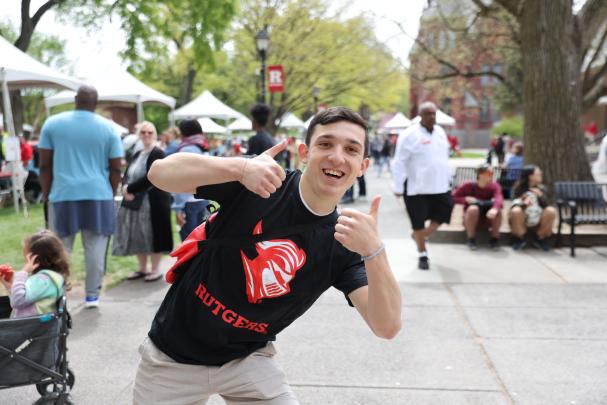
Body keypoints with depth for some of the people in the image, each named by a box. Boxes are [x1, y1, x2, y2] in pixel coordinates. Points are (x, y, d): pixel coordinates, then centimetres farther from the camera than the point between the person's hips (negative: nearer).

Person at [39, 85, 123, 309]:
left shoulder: (53, 123, 3)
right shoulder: (109, 128, 2)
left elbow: (45, 165, 4)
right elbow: (116, 168, 2)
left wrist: (46, 192, 13)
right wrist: (110, 194, 14)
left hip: (63, 195, 0)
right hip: (98, 195, 0)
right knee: (95, 248, 7)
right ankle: (92, 295, 12)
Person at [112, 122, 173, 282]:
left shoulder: (158, 153, -10)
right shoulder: (137, 155, 15)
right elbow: (127, 175, 9)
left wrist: (130, 188, -17)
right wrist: (126, 188, -12)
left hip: (153, 202, -8)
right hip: (135, 202, 8)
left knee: (153, 235, -1)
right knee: (137, 236, 11)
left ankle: (155, 269, 11)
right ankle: (142, 268, 23)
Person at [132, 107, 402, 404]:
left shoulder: (344, 245, -10)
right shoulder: (256, 179, -17)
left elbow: (387, 327, -20)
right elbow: (160, 172, -26)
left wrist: (374, 249, -38)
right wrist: (241, 167, -43)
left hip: (248, 360, 2)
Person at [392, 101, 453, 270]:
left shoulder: (440, 132, 9)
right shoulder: (409, 135, -12)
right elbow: (399, 163, -12)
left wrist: (448, 178, 19)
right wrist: (398, 187, -14)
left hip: (439, 186, 6)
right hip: (417, 187, -6)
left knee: (442, 215, 5)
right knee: (418, 223, 3)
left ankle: (420, 237, 28)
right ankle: (423, 255, 19)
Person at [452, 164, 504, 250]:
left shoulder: (494, 186, -11)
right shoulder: (468, 186, -14)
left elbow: (499, 199, -31)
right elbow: (453, 198, -9)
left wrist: (494, 209, -53)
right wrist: (465, 199, -26)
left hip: (487, 220, 1)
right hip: (470, 220, -1)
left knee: (497, 210, -29)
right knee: (473, 208, -34)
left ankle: (494, 239, -10)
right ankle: (471, 240, -18)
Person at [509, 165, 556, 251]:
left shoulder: (541, 188, 1)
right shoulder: (519, 188, -8)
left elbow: (545, 206, -5)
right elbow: (514, 205, -16)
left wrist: (540, 196, -23)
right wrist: (524, 204, -36)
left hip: (538, 221, 3)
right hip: (523, 221, -3)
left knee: (551, 211, -25)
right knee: (516, 211, -34)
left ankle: (541, 238, -3)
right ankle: (519, 239, -10)